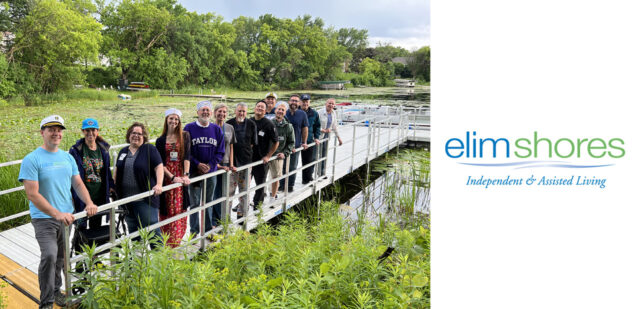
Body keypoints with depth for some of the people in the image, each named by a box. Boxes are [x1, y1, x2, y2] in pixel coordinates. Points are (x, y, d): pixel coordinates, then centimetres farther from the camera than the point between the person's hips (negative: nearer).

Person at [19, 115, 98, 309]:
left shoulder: (67, 158, 8)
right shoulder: (32, 160, -10)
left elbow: (78, 183, 10)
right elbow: (32, 194, -16)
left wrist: (88, 202, -9)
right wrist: (56, 213, -25)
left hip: (67, 217, 6)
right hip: (44, 218, -5)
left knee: (61, 257, 15)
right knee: (49, 255, -19)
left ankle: (56, 291, 36)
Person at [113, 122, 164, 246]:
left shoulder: (149, 149, -2)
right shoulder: (123, 151, 16)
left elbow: (159, 167, -10)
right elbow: (117, 170, 24)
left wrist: (159, 184, -22)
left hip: (145, 199, -6)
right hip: (126, 199, 6)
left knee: (151, 226, -6)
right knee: (132, 228, 13)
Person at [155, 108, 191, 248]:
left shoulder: (185, 136, 4)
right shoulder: (160, 140, 4)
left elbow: (187, 156, -4)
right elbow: (160, 163, 0)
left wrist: (186, 175, -15)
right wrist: (172, 177, -12)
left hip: (180, 176, 0)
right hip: (166, 177, 0)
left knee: (179, 209, 3)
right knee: (166, 209, 4)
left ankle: (176, 240, 15)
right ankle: (166, 241, 15)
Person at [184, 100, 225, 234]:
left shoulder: (216, 129, 4)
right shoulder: (189, 128, -3)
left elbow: (220, 151, 4)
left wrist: (210, 165, -9)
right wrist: (197, 164, -14)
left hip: (211, 172, 2)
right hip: (194, 172, -2)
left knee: (208, 201, 13)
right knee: (194, 202, 4)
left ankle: (208, 229, 25)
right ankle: (194, 230, 16)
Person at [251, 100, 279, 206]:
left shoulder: (269, 124, -7)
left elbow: (275, 142, -2)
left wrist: (268, 156, -6)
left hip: (261, 159, -3)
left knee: (260, 184, 7)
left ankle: (257, 205, 22)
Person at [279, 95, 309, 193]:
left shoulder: (302, 114, 0)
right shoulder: (284, 113, 0)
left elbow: (305, 128, 4)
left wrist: (304, 142, 1)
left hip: (296, 145, 0)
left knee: (293, 167, 9)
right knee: (282, 166, 6)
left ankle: (290, 186, 20)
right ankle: (282, 185, 18)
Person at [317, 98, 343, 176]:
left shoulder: (333, 113, 5)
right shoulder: (320, 112, -15)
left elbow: (334, 126, 14)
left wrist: (338, 137, 16)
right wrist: (324, 130, -21)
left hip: (327, 136, 6)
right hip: (319, 136, -6)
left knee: (324, 155, 13)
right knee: (318, 155, -4)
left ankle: (323, 173, 24)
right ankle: (318, 173, 7)